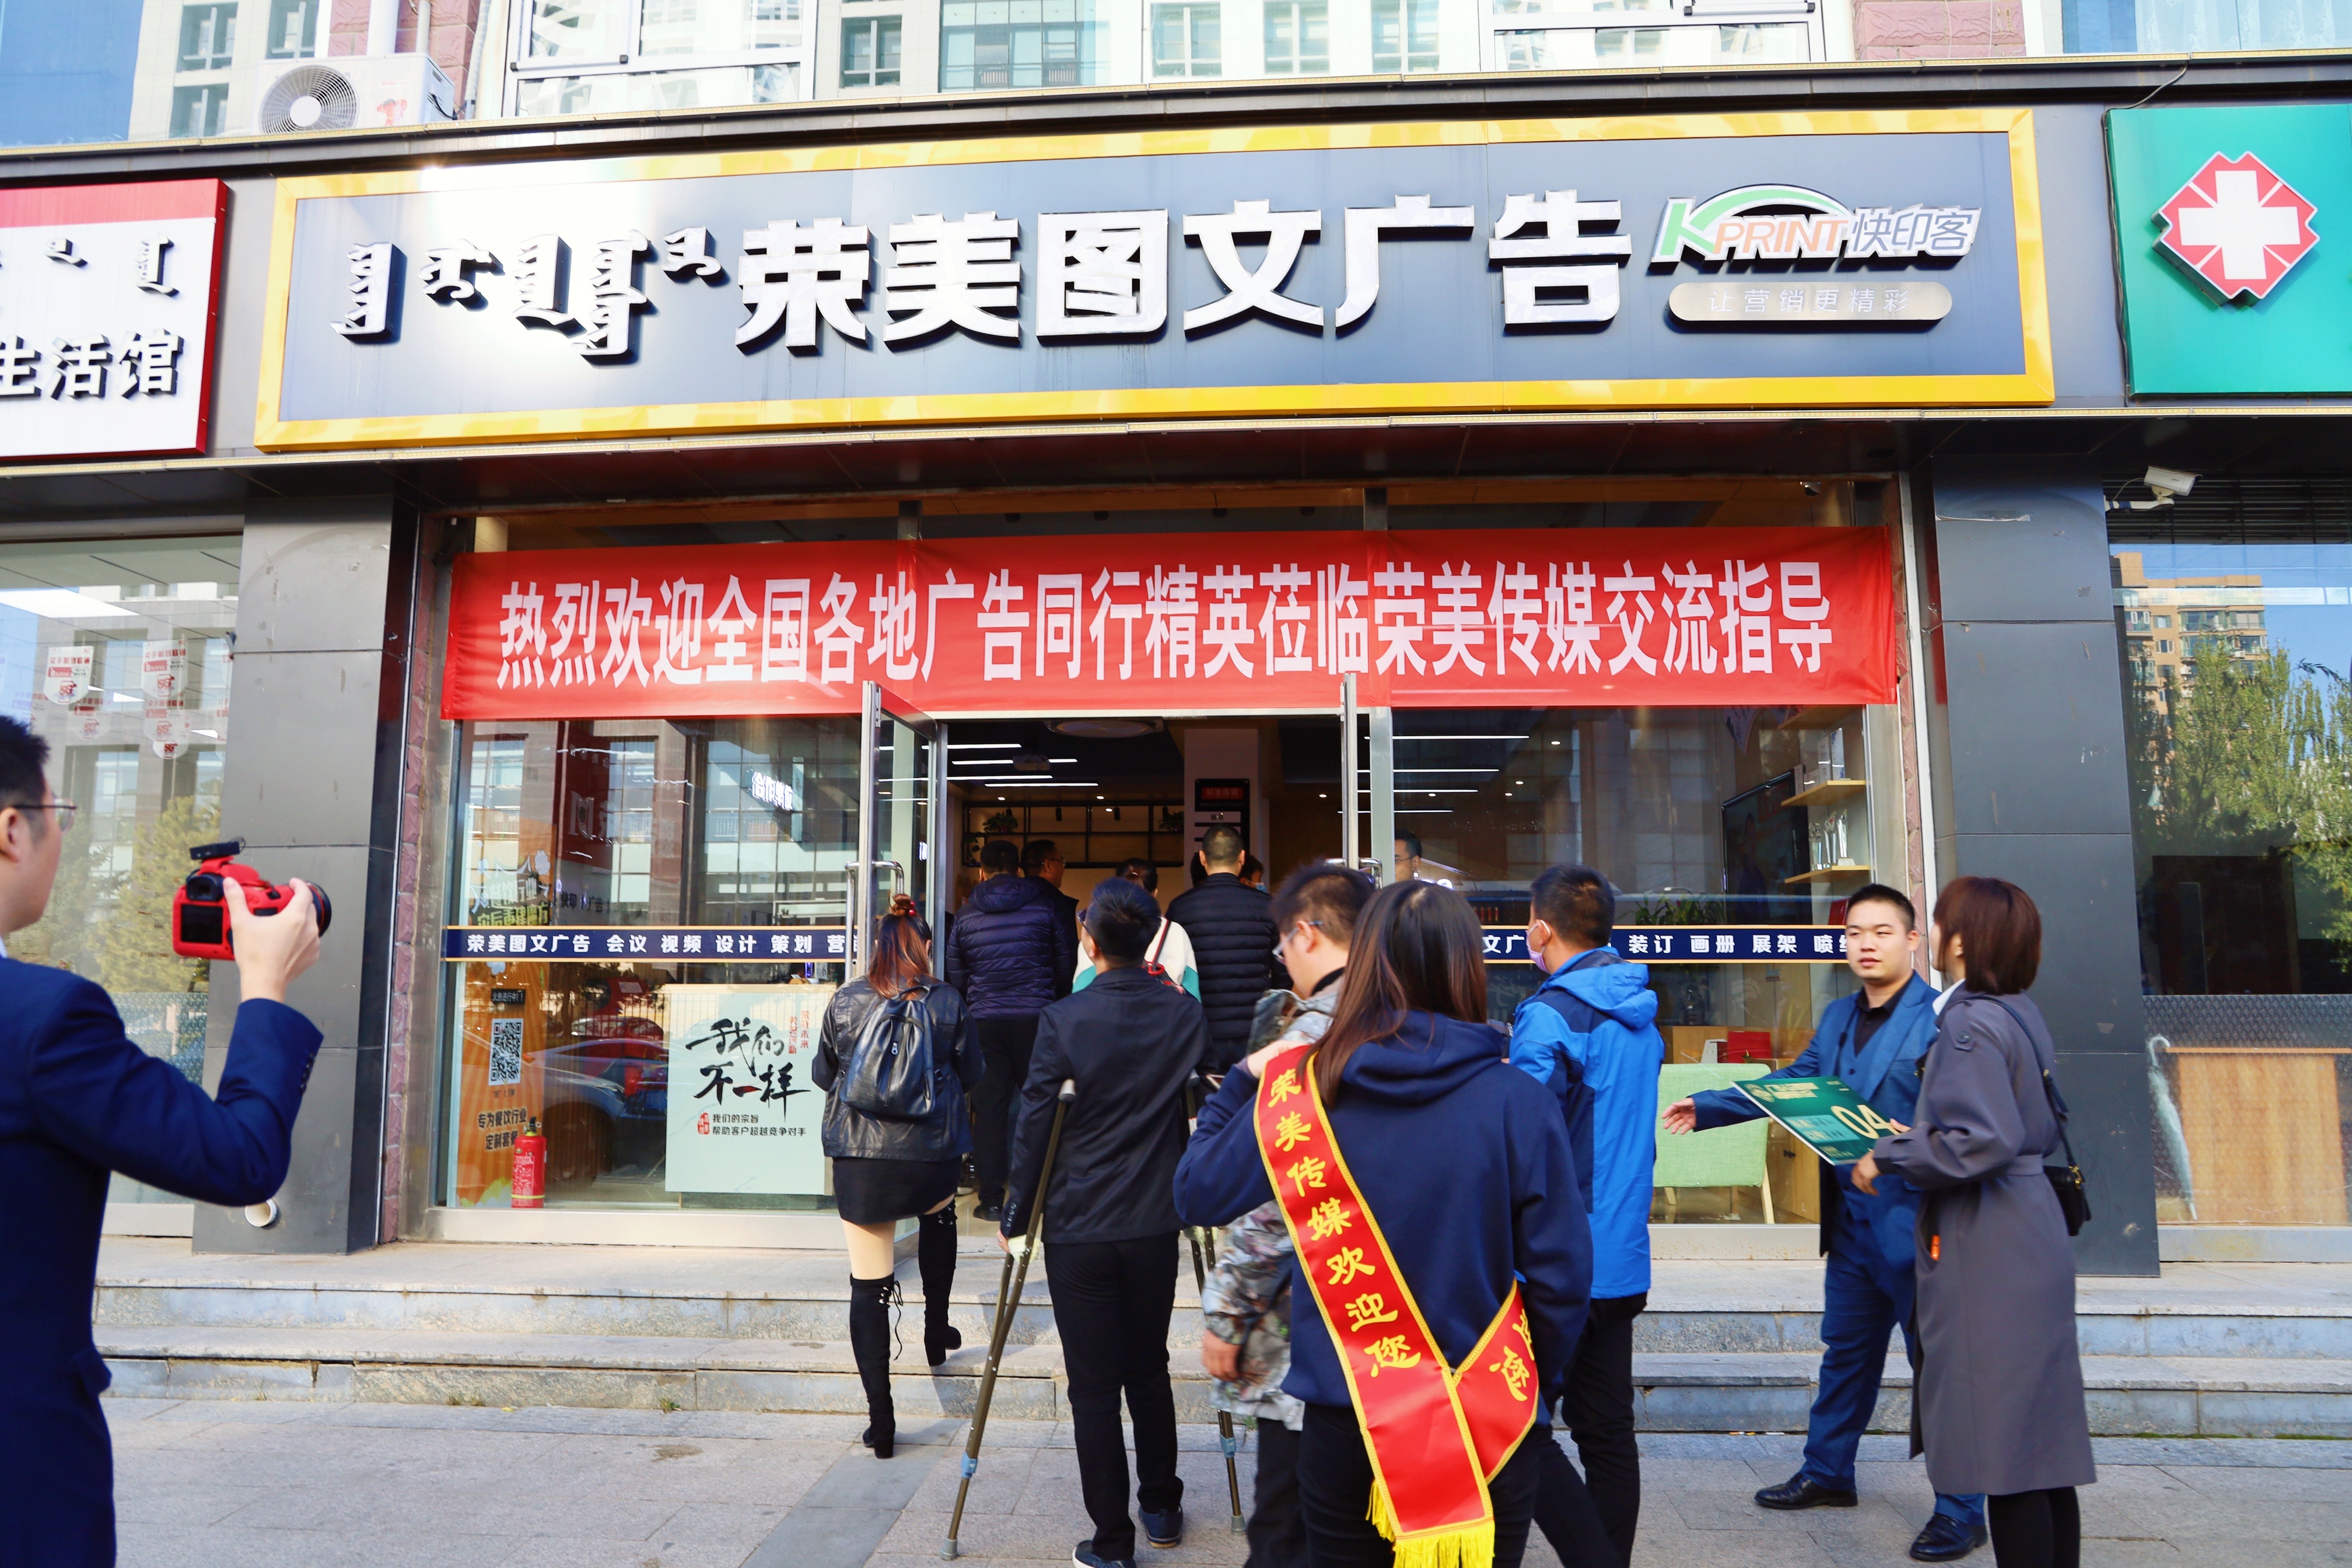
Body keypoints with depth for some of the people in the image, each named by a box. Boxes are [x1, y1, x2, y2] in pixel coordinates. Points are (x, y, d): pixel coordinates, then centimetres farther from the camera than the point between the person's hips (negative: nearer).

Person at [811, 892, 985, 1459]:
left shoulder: (845, 1002, -1)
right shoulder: (947, 1002, -4)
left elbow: (822, 1075, 11)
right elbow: (972, 1072, 7)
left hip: (858, 1158, 0)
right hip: (932, 1156, 1)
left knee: (868, 1284, 4)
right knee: (939, 1217, 34)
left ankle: (880, 1417, 4)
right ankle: (936, 1328, 39)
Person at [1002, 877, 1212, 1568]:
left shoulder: (1064, 1020, -12)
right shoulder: (1187, 1016, -2)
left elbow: (1035, 1125, -9)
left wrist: (1014, 1217, 1)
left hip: (1078, 1231, -3)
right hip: (1155, 1226, 4)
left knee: (1093, 1387, 6)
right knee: (1149, 1373, 19)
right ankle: (1161, 1511, 32)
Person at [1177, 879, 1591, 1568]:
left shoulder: (1305, 1087, -11)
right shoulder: (1518, 1102, -14)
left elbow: (1197, 1195, 0)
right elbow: (1562, 1274, -9)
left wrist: (1241, 1083, 13)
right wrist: (1529, 1385, 8)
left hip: (1344, 1420, 1)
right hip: (1487, 1426, -1)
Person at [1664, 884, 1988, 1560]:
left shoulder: (1943, 1018, -14)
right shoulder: (1838, 1017, 11)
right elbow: (1792, 1084, 17)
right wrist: (1706, 1108, 13)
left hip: (1913, 1220, -8)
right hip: (1852, 1219, 8)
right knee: (1846, 1351, 20)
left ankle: (1961, 1510, 17)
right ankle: (1827, 1473, 35)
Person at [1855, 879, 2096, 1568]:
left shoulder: (1972, 1024, -17)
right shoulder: (2019, 1014, 12)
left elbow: (1983, 1143, -25)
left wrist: (1889, 1159, -13)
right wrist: (1924, 1137, 17)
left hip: (1990, 1255, -10)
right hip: (2031, 1240, 10)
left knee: (2005, 1450, -2)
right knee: (2042, 1444, 17)